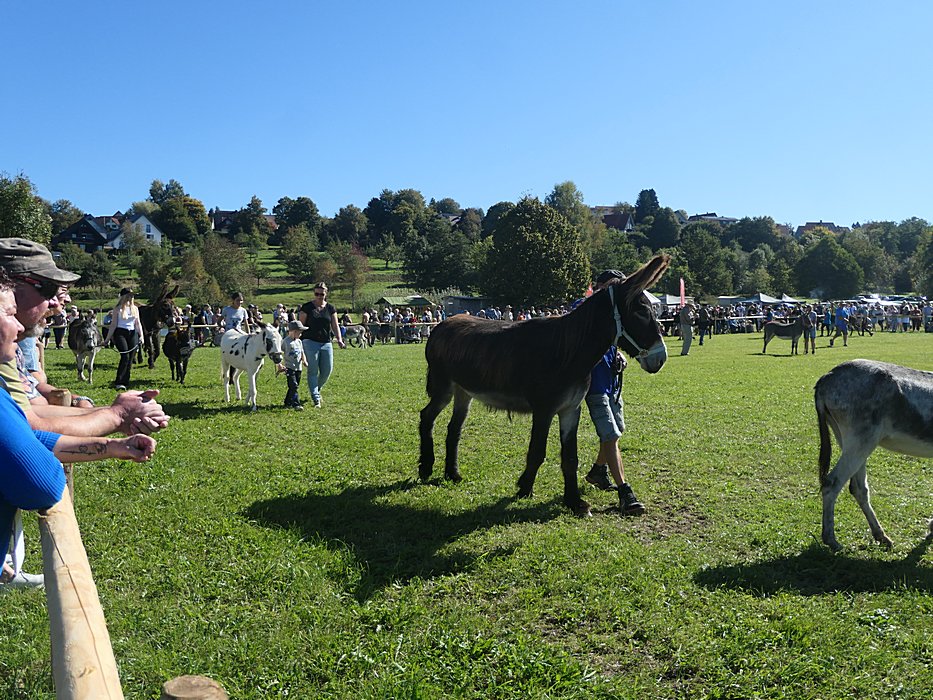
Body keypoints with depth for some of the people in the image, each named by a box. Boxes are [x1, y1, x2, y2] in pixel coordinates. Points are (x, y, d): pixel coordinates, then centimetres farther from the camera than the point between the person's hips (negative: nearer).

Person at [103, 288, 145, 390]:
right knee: (125, 357, -19)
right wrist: (107, 339, -1)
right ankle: (118, 383, -17)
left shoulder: (135, 308, 15)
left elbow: (138, 323, 17)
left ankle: (125, 383, 7)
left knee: (130, 360, 1)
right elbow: (113, 324, 2)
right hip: (120, 333, -4)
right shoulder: (117, 309, 3)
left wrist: (141, 336, 6)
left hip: (132, 334, 4)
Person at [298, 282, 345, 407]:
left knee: (327, 370, 4)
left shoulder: (330, 308, 9)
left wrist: (339, 340, -8)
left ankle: (316, 390, 31)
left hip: (326, 343, 4)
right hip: (310, 342, -4)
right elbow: (300, 325, 1)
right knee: (313, 371, -5)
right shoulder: (307, 307, 0)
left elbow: (335, 326, 6)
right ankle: (316, 399, -5)